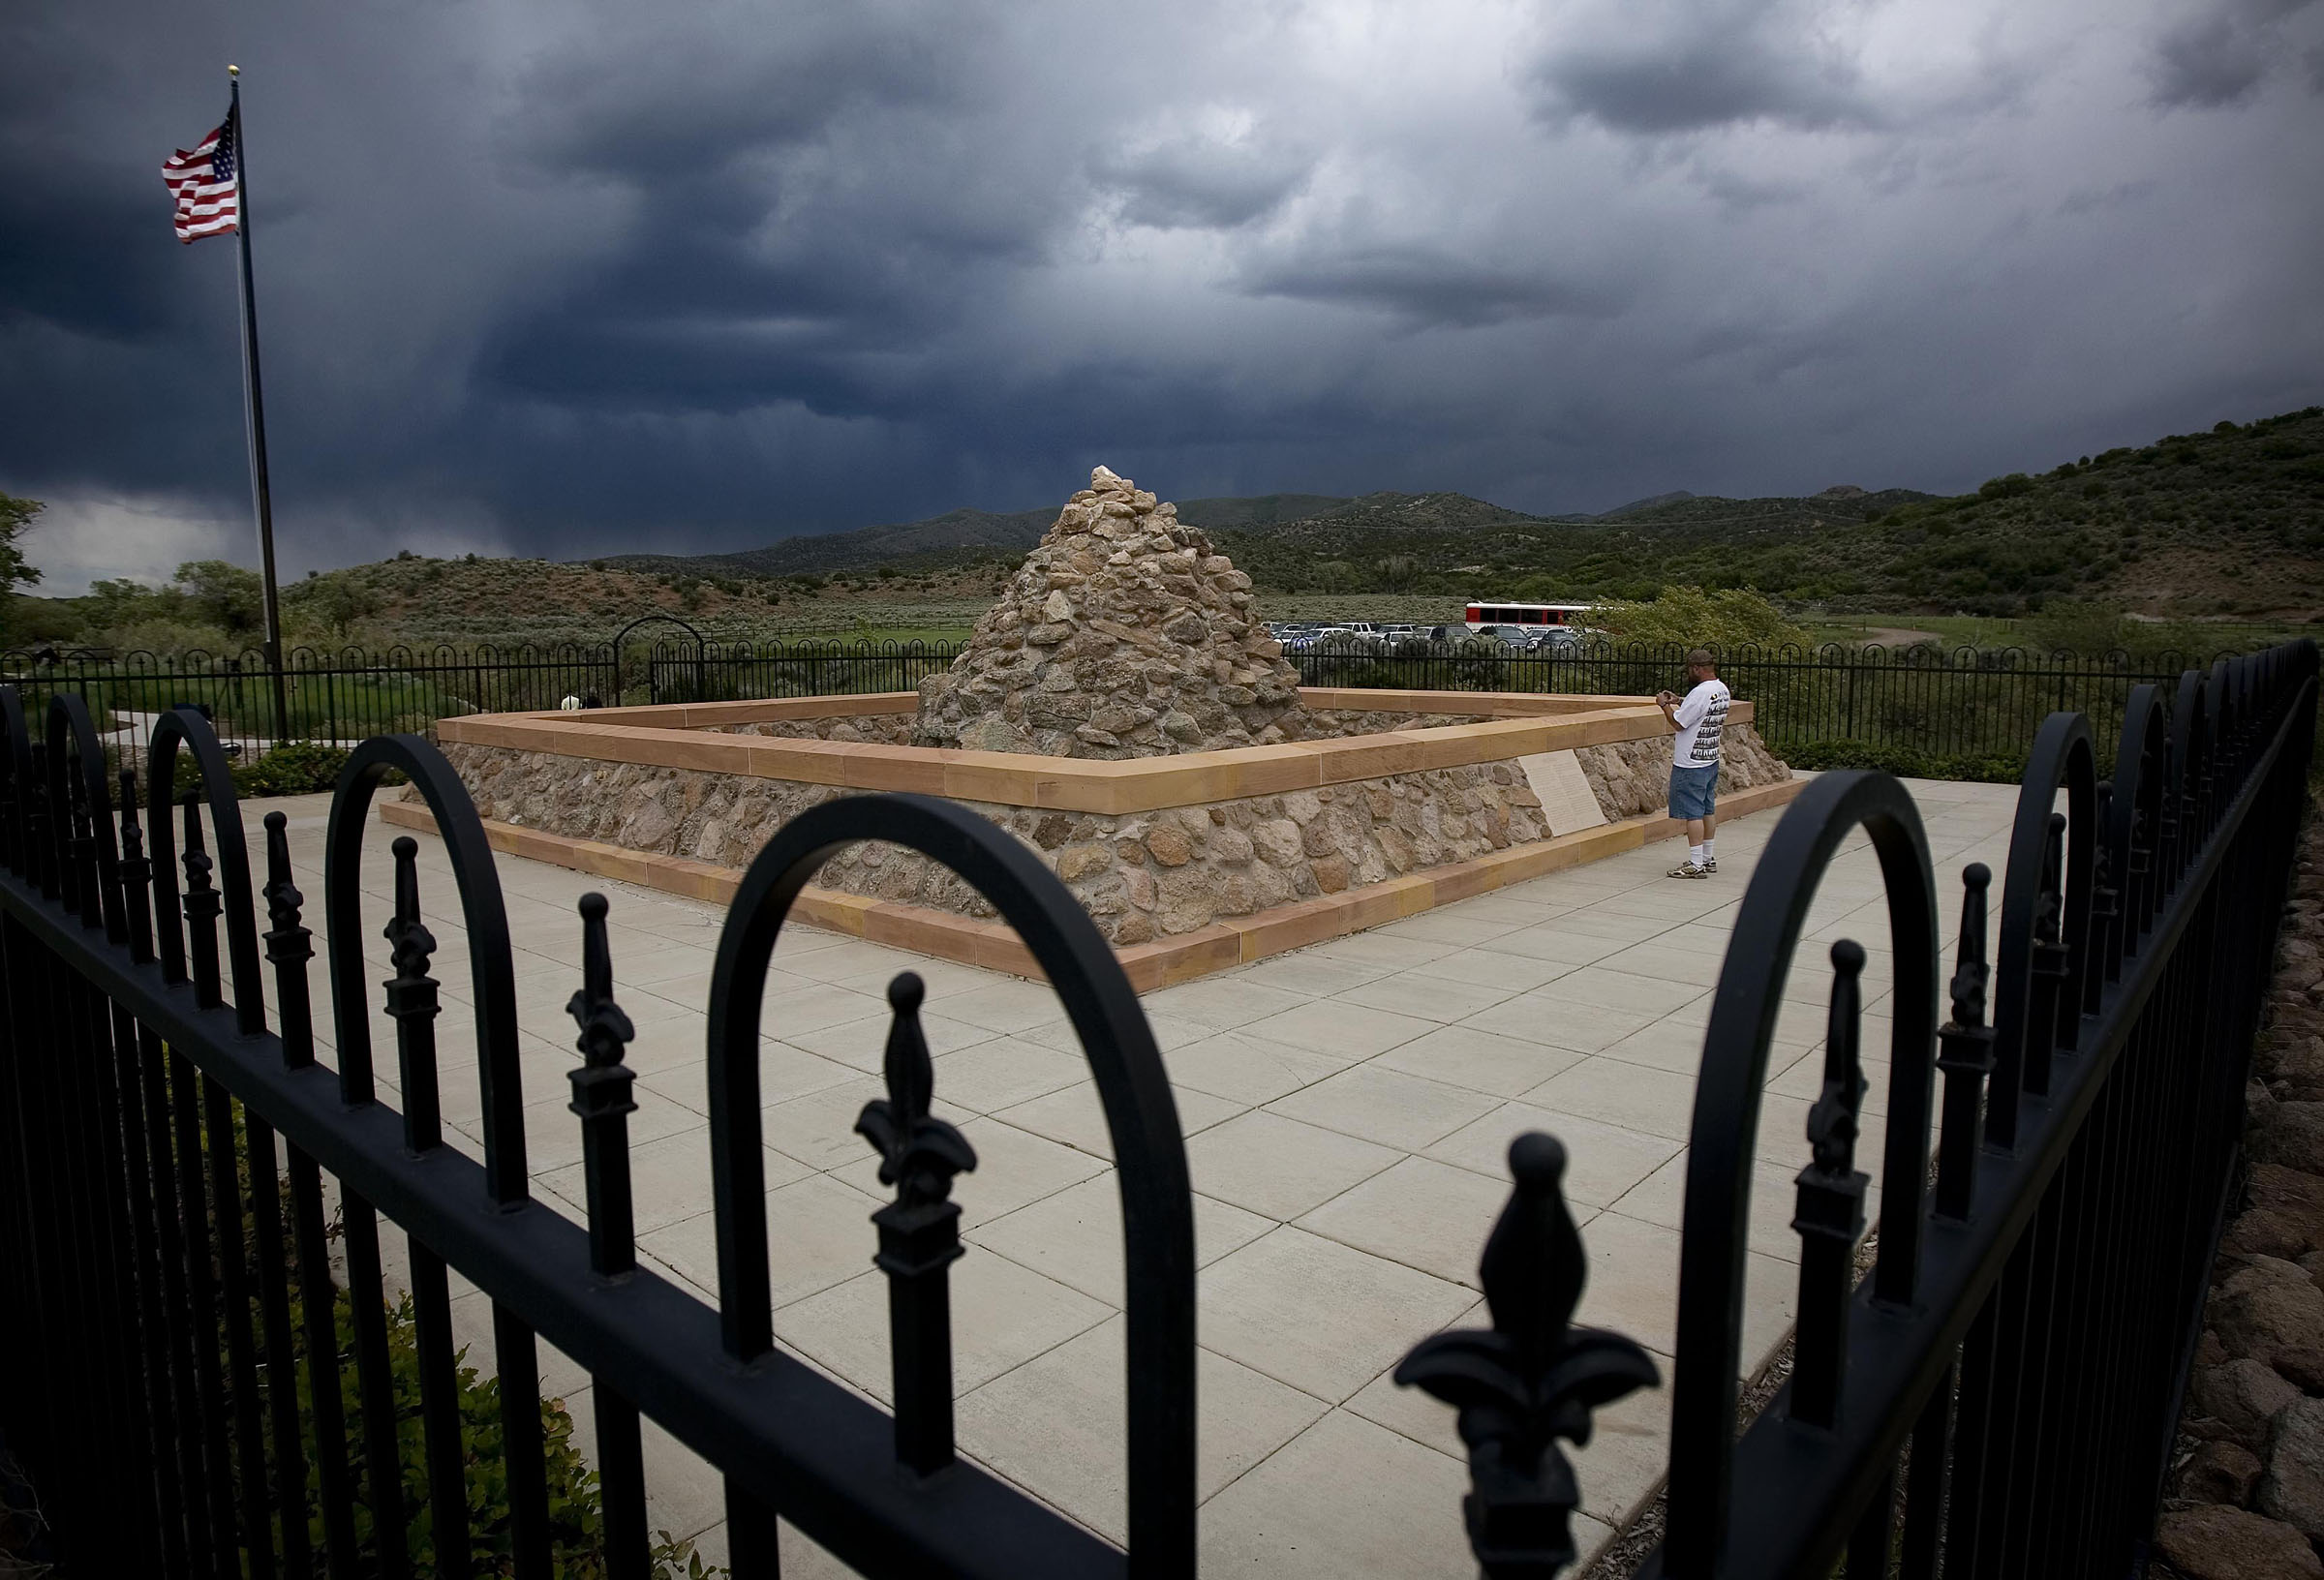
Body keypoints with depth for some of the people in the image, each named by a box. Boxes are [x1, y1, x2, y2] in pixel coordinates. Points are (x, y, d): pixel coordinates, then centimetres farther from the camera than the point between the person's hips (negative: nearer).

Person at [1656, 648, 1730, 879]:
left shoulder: (1700, 693, -22)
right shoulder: (1722, 689, 7)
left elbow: (1678, 723, -17)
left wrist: (1664, 705, -2)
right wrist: (1679, 701, 17)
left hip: (1691, 763, -9)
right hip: (1711, 759, 9)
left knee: (1693, 812, -5)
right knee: (1708, 809, 15)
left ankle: (1696, 864, -3)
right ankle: (1709, 859, 24)